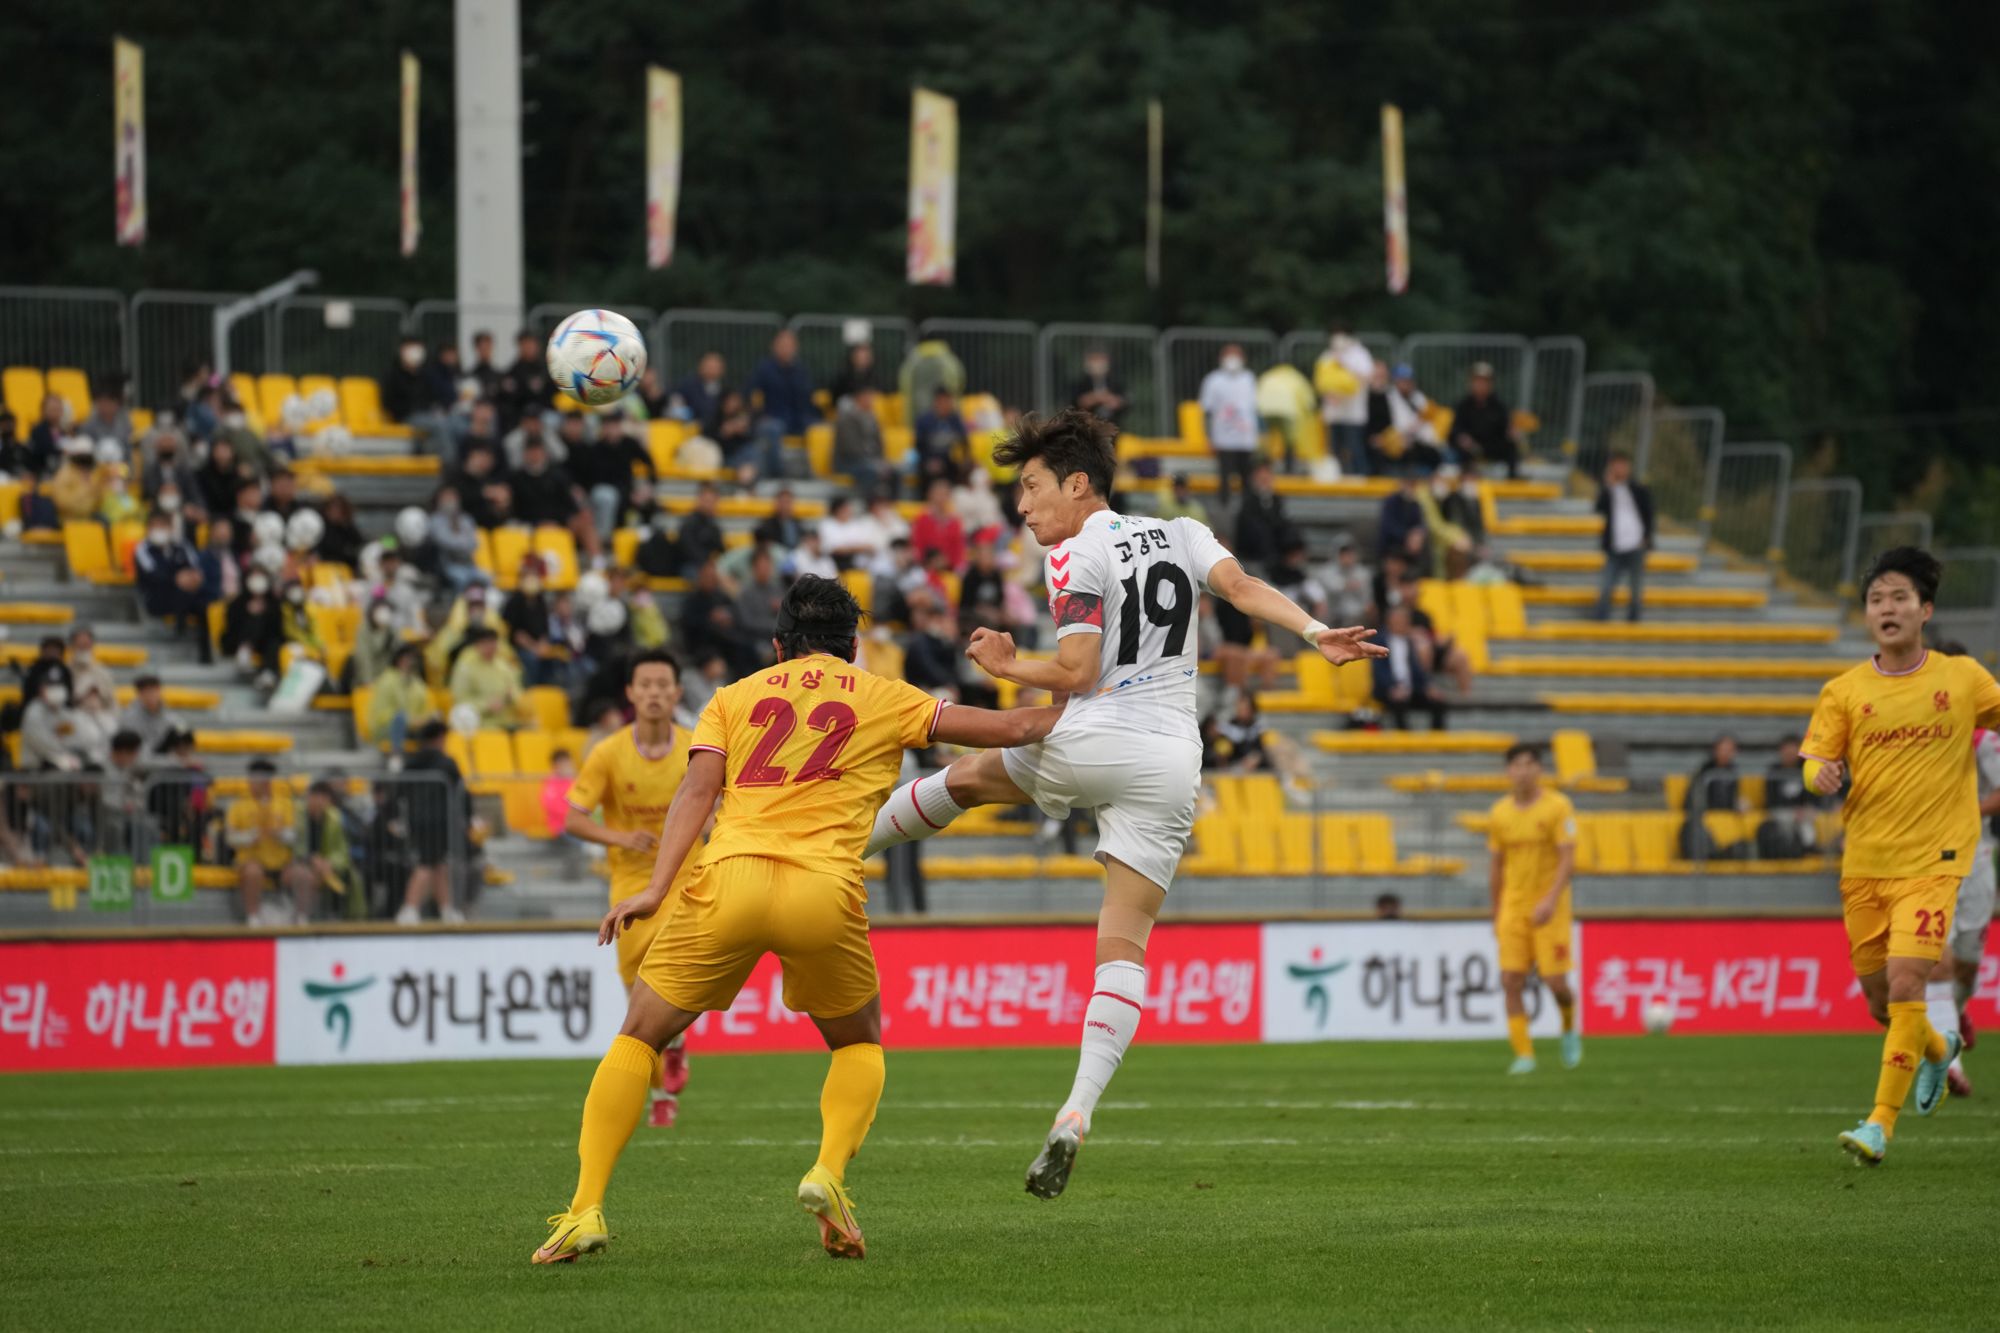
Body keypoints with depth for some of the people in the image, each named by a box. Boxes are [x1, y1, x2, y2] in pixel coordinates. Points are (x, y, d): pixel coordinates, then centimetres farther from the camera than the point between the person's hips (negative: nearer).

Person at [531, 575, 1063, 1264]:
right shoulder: (884, 699, 20)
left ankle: (585, 1209, 0)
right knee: (860, 1045, 25)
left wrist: (656, 887, -3)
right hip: (824, 891, 0)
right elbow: (1012, 728, 22)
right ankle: (829, 1173, -2)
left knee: (638, 1036, 15)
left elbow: (698, 788, 6)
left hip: (728, 878, 0)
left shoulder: (734, 697, 22)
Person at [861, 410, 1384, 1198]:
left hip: (1090, 744, -4)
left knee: (967, 776, 27)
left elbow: (1078, 671, -11)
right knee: (1124, 944, -1)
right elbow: (1241, 587, -2)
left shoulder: (1075, 557, -2)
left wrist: (1006, 667, 4)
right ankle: (1078, 1111, -15)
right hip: (1171, 763, 4)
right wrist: (1316, 633, -9)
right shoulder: (1182, 534, 15)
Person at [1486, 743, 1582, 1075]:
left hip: (1550, 908, -4)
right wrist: (1496, 913, 16)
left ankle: (1570, 1029, 26)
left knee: (1554, 982, -6)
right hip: (1513, 907, 4)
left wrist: (1551, 900, -24)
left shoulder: (1557, 806, -7)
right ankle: (1523, 1055, -4)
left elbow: (1568, 858, -12)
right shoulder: (1499, 813, 7)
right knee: (1511, 982, -8)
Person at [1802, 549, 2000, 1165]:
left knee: (1905, 984, -18)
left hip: (1932, 861, -3)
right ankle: (1938, 1048, 45)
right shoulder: (1843, 692, 2)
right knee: (1880, 1000, 10)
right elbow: (1817, 763, 1)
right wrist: (1823, 775, -22)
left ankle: (1881, 1124, -15)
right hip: (1864, 864, 3)